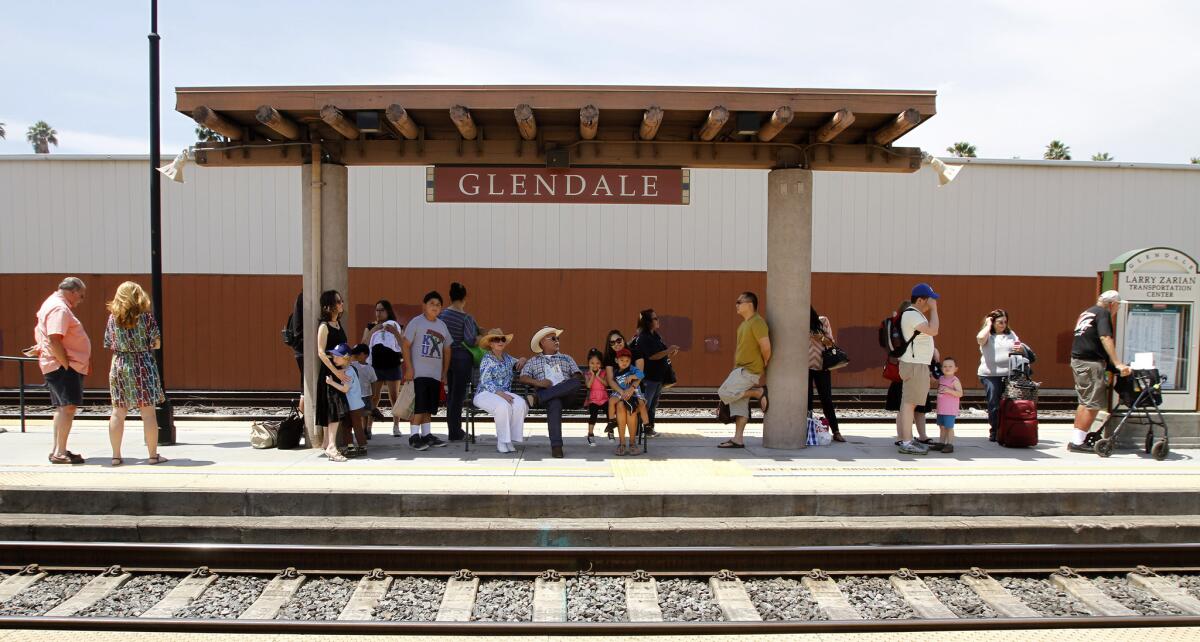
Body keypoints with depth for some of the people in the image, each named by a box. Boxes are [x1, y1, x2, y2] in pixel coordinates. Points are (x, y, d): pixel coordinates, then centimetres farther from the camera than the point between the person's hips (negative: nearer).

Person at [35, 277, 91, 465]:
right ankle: (60, 452, -14)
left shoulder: (52, 304, 20)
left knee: (62, 408, 14)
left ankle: (57, 450, 19)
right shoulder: (60, 308, -15)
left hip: (61, 366, 11)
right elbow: (54, 340, -24)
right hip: (63, 366, -11)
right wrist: (67, 364, -21)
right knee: (68, 407, -13)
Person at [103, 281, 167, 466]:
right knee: (148, 411, 1)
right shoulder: (146, 316, -7)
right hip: (143, 366, -3)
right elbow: (157, 343, -5)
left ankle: (116, 455, 12)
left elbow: (109, 345, 5)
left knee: (118, 412, 8)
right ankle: (153, 455, 5)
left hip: (119, 366, 3)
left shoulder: (112, 318, 1)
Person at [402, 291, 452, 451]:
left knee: (429, 407, 11)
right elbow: (405, 345, -8)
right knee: (418, 405, -8)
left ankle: (426, 435, 18)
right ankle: (414, 436, -3)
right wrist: (409, 368, -14)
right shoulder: (416, 322, -4)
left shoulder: (442, 325, 14)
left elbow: (447, 350, 20)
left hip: (435, 374, 6)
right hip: (418, 373, -6)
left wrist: (444, 373, 16)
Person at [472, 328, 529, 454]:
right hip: (485, 394, -5)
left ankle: (509, 439, -21)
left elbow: (518, 366, 38)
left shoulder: (507, 358, 18)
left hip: (504, 393, 5)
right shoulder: (487, 359, 0)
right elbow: (486, 382, -11)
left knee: (521, 404, -27)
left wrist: (522, 360, 12)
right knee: (503, 406, -38)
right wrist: (501, 394, -25)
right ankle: (502, 442, -27)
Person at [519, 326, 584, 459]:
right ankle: (556, 445, -43)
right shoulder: (534, 361, 25)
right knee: (555, 403, -40)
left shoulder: (566, 359, 30)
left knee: (576, 382, -35)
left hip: (565, 392, 2)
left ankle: (537, 398, -36)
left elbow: (578, 376, 16)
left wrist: (570, 383, -7)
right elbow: (523, 378, 10)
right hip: (546, 394, -2)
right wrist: (538, 382, -9)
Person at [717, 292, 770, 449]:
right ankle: (738, 439, 10)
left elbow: (766, 347, -21)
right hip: (741, 370, 9)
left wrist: (764, 367, -7)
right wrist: (735, 366, 15)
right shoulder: (744, 324, 16)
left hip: (750, 371, -9)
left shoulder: (757, 322, -15)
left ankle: (759, 392, -6)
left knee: (724, 393, -16)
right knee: (739, 404, 8)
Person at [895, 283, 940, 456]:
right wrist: (934, 308, -17)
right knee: (910, 403, -10)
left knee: (907, 402, 13)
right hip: (914, 364, -11)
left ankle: (905, 439, 18)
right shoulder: (911, 314, -16)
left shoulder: (915, 314, 17)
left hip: (917, 364, 11)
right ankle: (907, 443, -9)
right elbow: (933, 330, -25)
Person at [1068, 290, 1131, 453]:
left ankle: (1075, 440, 17)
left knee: (1085, 402, 17)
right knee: (1093, 404, -5)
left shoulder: (1086, 313, 19)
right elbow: (1105, 338, -22)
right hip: (1091, 362, -9)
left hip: (1077, 360, 9)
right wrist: (1117, 364, -27)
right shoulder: (1103, 313, -8)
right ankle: (1077, 442, -6)